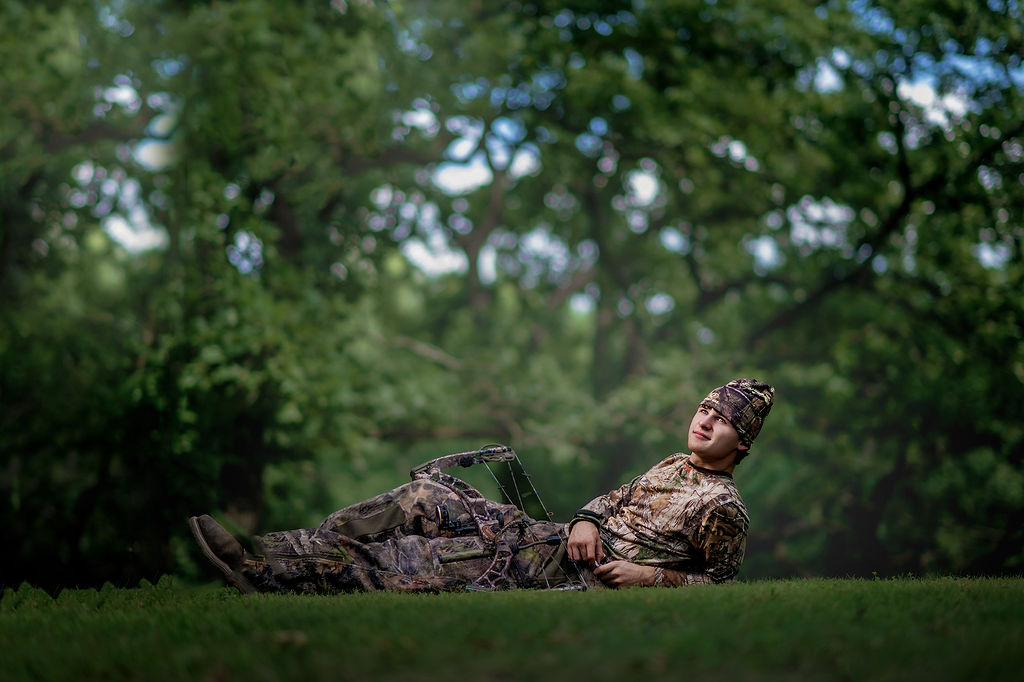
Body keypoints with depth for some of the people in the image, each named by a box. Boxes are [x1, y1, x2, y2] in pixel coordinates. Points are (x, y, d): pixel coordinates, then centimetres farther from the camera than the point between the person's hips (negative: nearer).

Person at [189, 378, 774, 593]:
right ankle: (267, 555, -12)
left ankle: (267, 572, -21)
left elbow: (721, 581, -2)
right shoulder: (673, 467, 22)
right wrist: (586, 520, 5)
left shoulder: (724, 507, -3)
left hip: (589, 578, -8)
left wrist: (652, 576, -14)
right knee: (426, 496, -8)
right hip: (552, 536, 8)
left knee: (424, 563, -20)